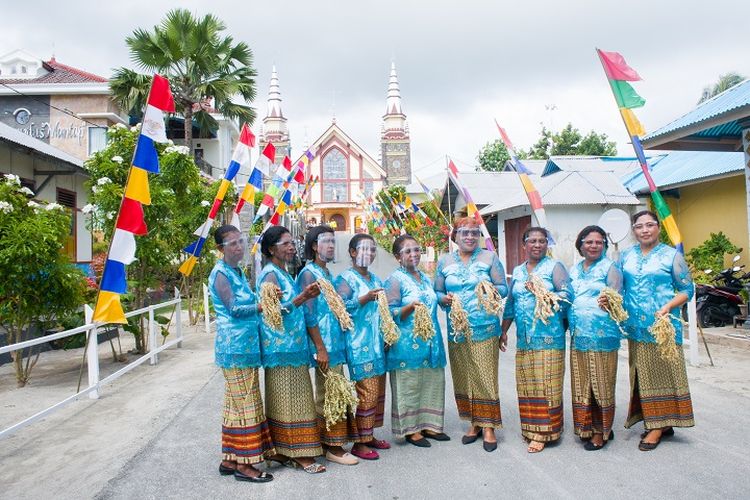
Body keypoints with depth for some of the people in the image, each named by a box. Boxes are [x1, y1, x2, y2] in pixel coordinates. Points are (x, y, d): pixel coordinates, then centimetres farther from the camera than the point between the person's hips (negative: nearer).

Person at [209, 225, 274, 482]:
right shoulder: (220, 273, -11)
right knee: (245, 404, -4)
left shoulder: (238, 272, 16)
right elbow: (234, 309, -17)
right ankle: (243, 464, 6)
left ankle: (230, 459, 23)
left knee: (236, 403, 13)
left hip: (245, 345, 9)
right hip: (235, 346, -9)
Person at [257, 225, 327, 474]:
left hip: (292, 346, 9)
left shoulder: (283, 274, 17)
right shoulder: (270, 274, -11)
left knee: (289, 400, 12)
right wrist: (302, 298, -28)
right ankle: (299, 453, 4)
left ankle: (280, 451, 21)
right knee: (288, 400, -3)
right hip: (281, 347, -9)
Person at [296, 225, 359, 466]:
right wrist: (320, 348, -19)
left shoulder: (328, 274, 16)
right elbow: (309, 315, -16)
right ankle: (332, 447, 9)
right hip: (325, 346, -9)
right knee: (327, 397, -1)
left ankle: (335, 444, 25)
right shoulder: (309, 273, -10)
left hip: (337, 344, 9)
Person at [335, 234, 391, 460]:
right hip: (360, 345, -7)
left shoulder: (376, 279, 17)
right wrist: (365, 298, -27)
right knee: (367, 393, -8)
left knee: (378, 391, 11)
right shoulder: (346, 278, -6)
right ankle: (359, 443, 4)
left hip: (378, 344, 8)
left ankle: (369, 435, 24)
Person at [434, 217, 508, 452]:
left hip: (485, 329, -2)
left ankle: (488, 426, 10)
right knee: (463, 378, 8)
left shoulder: (489, 257, 4)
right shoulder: (444, 261, 10)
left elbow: (503, 288, 3)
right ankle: (473, 423, 23)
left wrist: (492, 290, -18)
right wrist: (444, 298, -10)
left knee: (485, 377, -2)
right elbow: (437, 292, 11)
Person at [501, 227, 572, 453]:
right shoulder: (517, 271, 17)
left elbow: (567, 295, -8)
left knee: (546, 385, -3)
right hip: (524, 339, 5)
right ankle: (531, 429, 17)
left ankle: (543, 432, 4)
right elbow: (510, 303, 20)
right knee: (527, 385, 6)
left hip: (548, 338, -5)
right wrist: (503, 331, 17)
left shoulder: (554, 267, 2)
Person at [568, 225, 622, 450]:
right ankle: (587, 427, 25)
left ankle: (602, 431, 15)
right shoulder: (574, 270, 14)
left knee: (601, 384, 2)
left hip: (601, 336, -5)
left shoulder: (609, 267, -2)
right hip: (578, 336, 6)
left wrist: (607, 303, -29)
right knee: (581, 385, 11)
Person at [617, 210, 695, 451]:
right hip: (636, 326, 4)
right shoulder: (626, 256, 10)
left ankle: (659, 426, 10)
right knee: (642, 375, 9)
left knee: (662, 372, 1)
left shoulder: (671, 255, -1)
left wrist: (668, 307, -18)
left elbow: (687, 289, -2)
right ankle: (656, 422, 22)